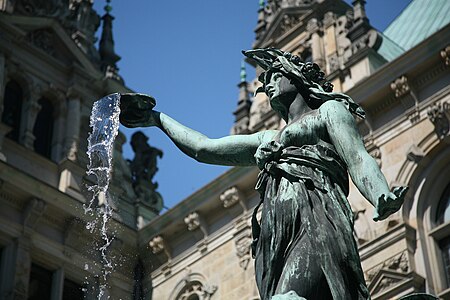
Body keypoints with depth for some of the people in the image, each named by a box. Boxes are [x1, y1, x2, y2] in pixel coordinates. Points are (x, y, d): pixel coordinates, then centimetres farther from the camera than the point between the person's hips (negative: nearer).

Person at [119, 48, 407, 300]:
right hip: (276, 244, 4)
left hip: (315, 224, -4)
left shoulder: (329, 110, 19)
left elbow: (360, 160, 3)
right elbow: (204, 148, 40)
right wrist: (156, 118, 46)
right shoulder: (268, 139, 37)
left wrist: (382, 201, -18)